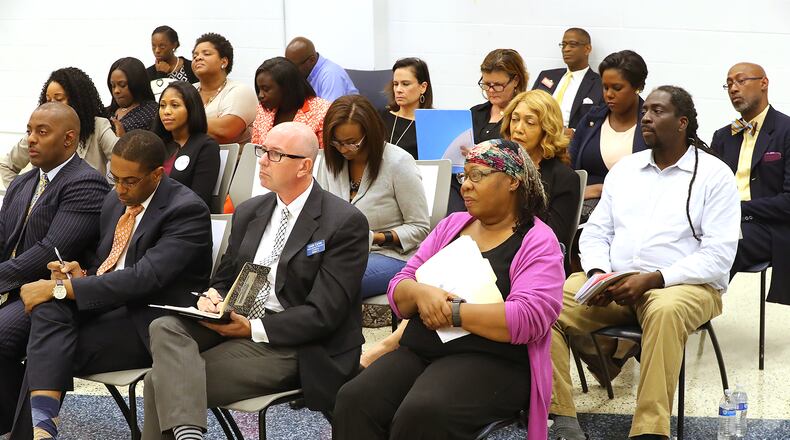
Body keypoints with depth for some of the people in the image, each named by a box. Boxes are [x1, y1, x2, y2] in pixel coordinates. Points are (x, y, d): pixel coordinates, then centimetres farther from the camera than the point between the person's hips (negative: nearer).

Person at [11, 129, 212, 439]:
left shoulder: (187, 210, -14)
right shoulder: (115, 201, 12)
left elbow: (145, 278, -24)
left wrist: (60, 288, -22)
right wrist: (81, 275, -3)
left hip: (150, 325, -7)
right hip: (109, 304, 7)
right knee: (49, 306, -25)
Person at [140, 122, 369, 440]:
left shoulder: (345, 222, -9)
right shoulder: (248, 212, 14)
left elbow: (324, 314, -14)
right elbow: (225, 279, 19)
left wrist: (254, 328, -20)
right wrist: (211, 297, -6)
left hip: (292, 345, -6)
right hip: (237, 323, 7)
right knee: (165, 328, -26)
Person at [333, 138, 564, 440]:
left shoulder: (538, 243, -2)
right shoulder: (452, 225, 16)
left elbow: (530, 318, -17)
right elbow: (398, 290, 13)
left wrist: (451, 312, -16)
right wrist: (420, 293, -12)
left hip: (491, 362, -5)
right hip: (419, 352, 6)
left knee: (421, 414, -34)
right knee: (354, 400, -22)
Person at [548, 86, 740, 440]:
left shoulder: (715, 175, 1)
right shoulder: (625, 168, 17)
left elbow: (718, 256, -8)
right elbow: (595, 232, 15)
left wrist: (651, 280, -19)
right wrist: (597, 274, -8)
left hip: (682, 286, -4)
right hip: (613, 281, 5)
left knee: (665, 311, -40)